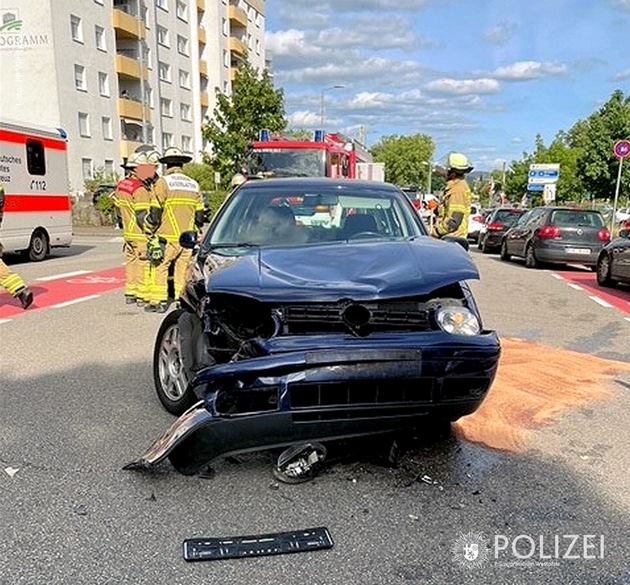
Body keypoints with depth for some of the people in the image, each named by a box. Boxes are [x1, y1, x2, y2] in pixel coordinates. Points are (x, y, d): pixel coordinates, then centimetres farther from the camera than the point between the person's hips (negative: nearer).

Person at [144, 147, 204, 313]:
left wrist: (149, 231, 2)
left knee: (159, 267, 2)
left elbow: (155, 213, -8)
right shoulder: (194, 184, 12)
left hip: (168, 237, -5)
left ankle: (158, 301, 1)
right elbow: (200, 215, 14)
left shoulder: (163, 182, -5)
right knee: (183, 268, 10)